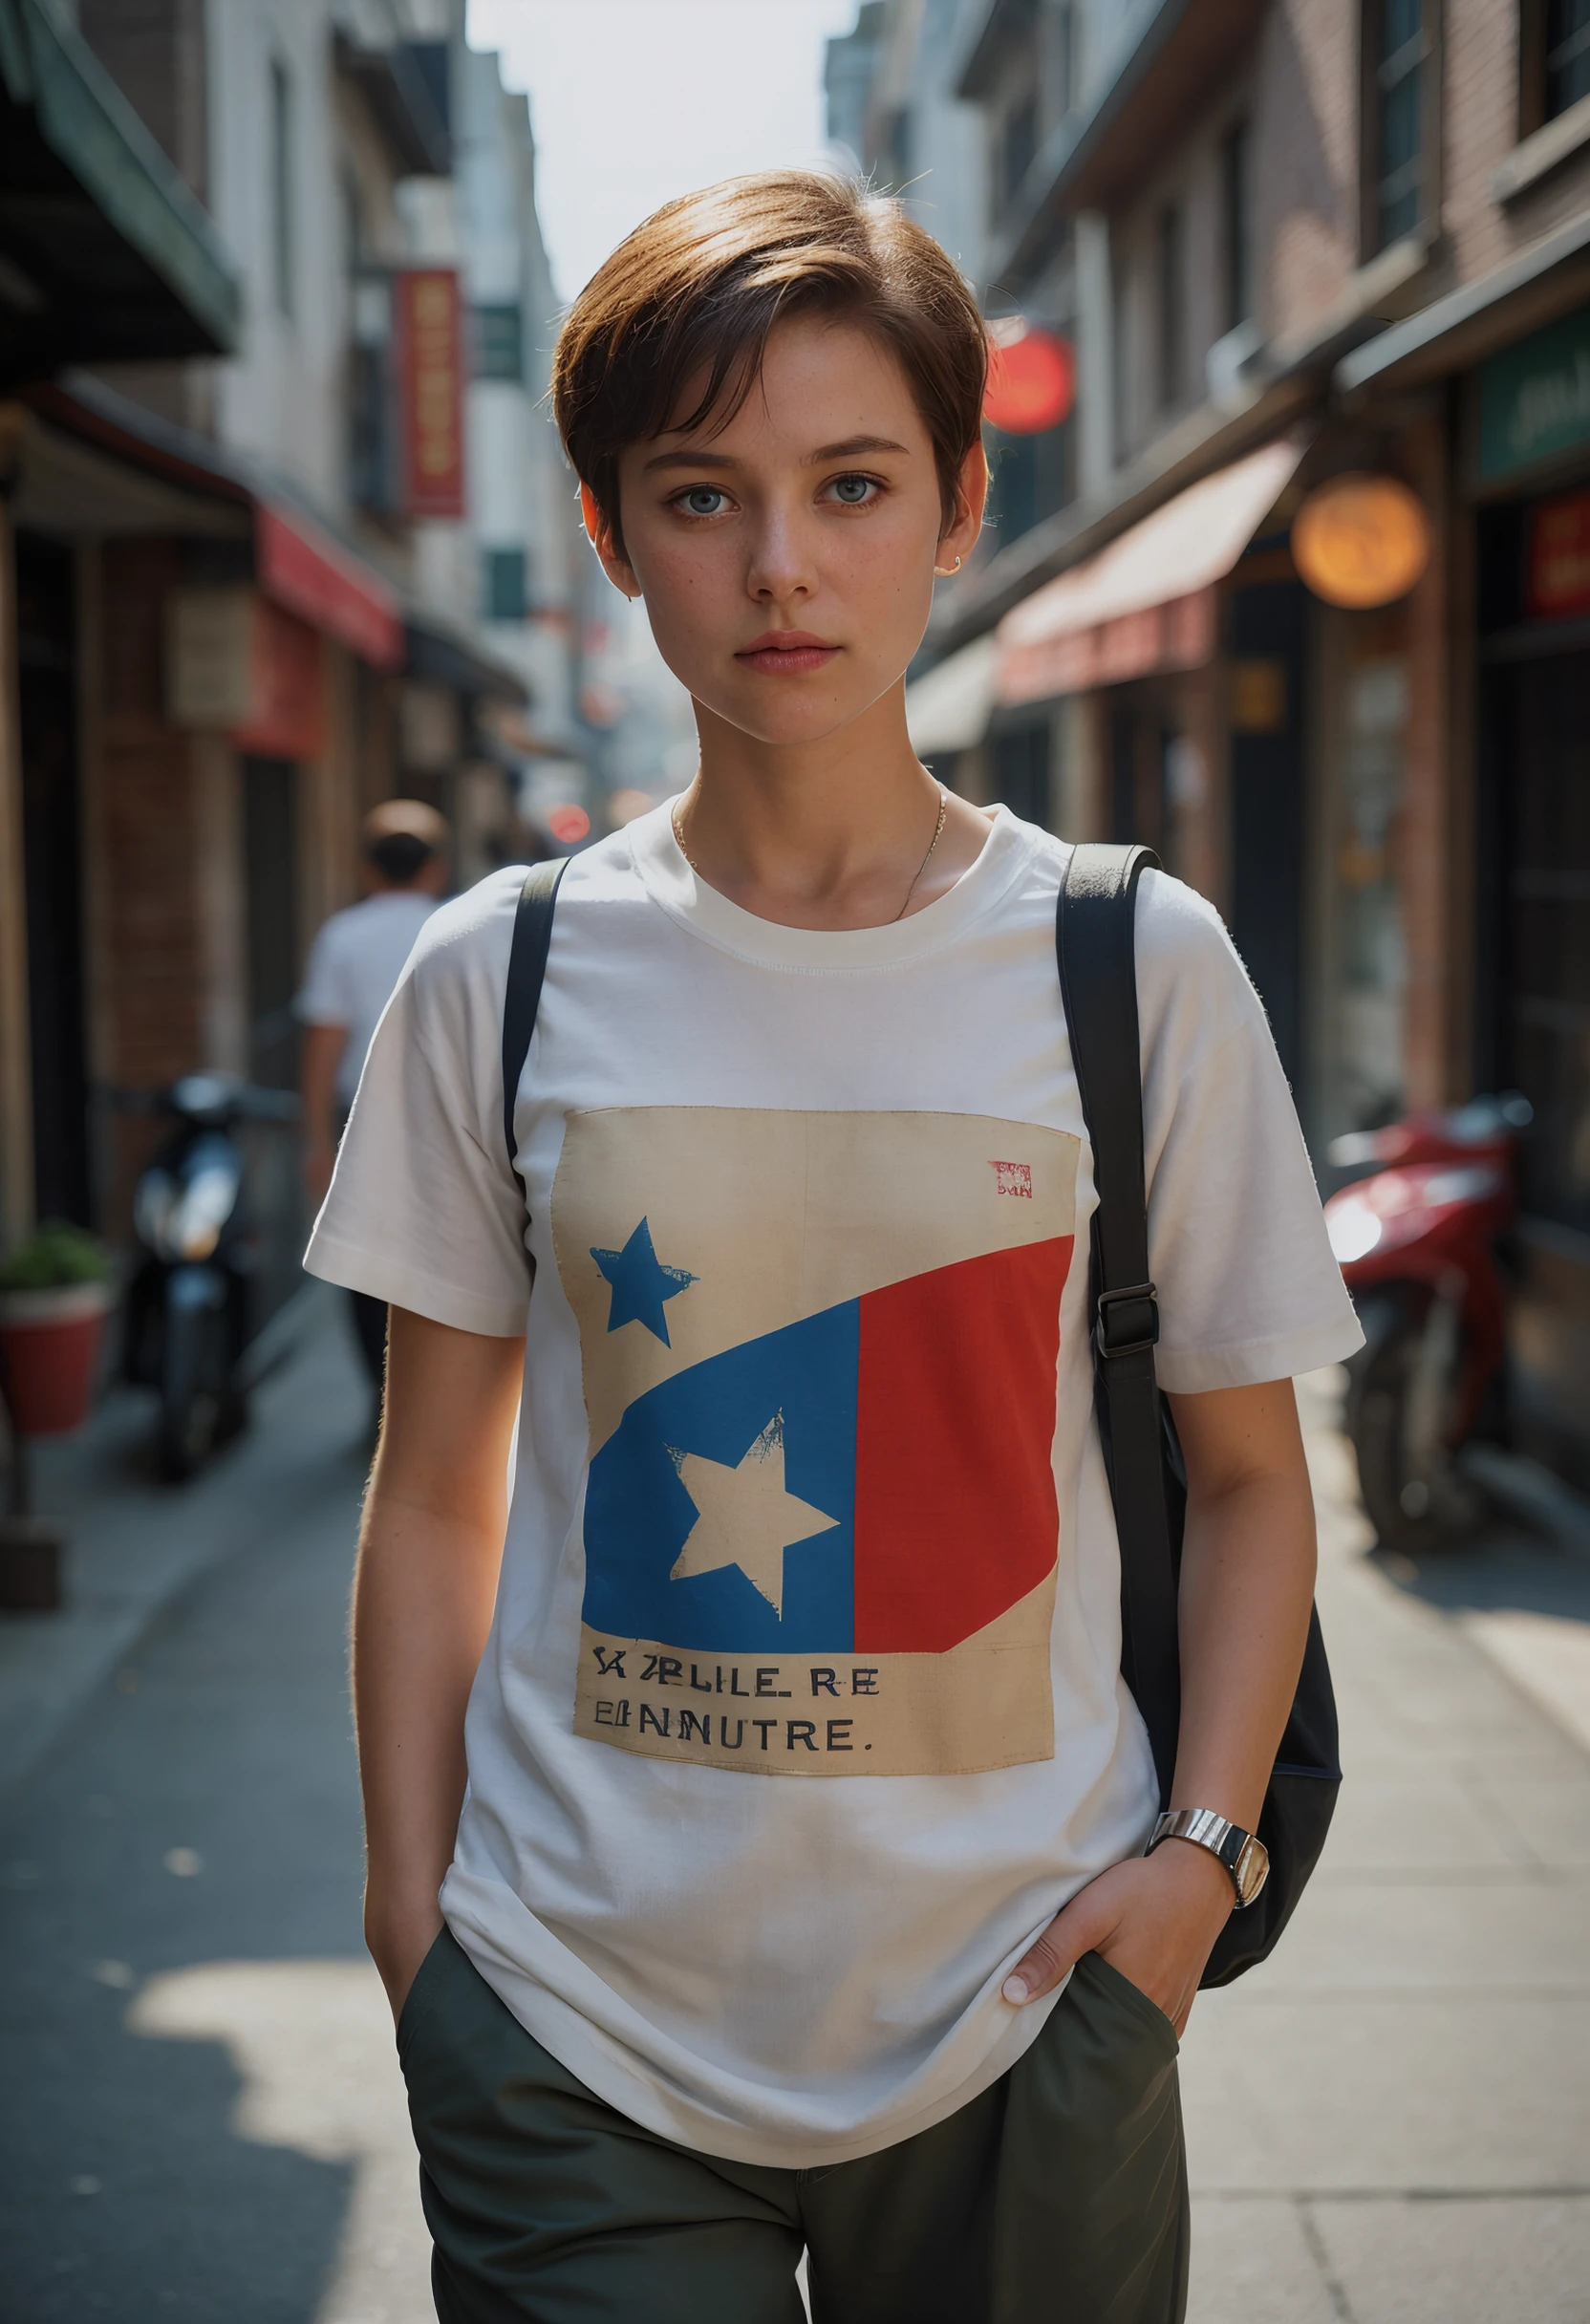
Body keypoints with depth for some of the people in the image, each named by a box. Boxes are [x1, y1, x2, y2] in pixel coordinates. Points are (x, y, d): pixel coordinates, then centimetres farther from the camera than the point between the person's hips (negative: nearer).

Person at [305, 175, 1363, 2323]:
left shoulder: (1140, 969, -4)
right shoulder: (503, 977, -2)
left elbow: (1248, 1477, 4)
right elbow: (436, 1496, 5)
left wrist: (1203, 1848, -8)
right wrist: (414, 1918, 1)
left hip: (1020, 2006, 0)